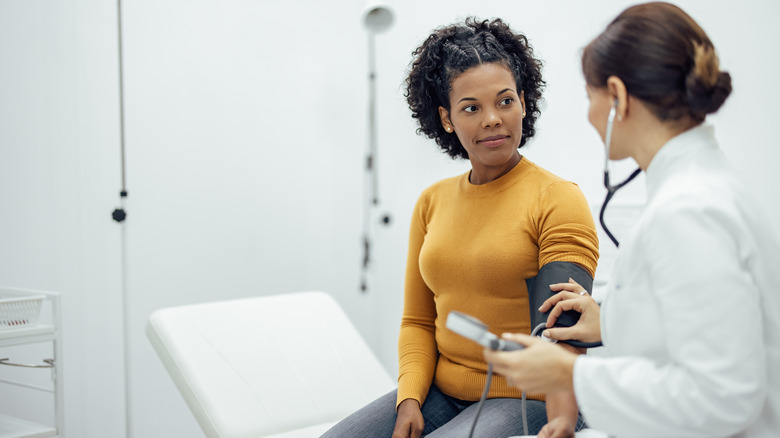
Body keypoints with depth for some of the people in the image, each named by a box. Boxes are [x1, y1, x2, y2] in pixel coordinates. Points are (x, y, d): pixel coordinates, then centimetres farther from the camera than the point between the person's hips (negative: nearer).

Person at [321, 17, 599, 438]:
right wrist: (409, 399, -3)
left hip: (527, 400, -5)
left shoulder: (558, 199, -6)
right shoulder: (432, 202, 11)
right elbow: (417, 321, 13)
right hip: (440, 393, 5)